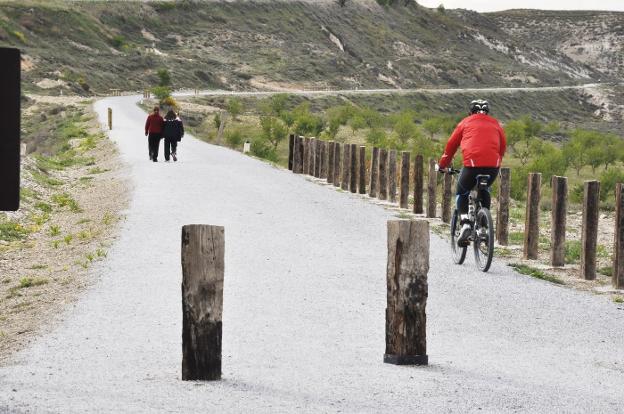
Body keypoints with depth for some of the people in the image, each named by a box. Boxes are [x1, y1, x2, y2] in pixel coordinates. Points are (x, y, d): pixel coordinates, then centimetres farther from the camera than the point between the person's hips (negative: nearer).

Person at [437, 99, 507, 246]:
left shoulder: (466, 122, 18)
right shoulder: (495, 124, 23)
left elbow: (451, 144, 21)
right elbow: (503, 146, 25)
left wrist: (443, 164, 33)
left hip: (472, 164, -3)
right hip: (493, 165, 3)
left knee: (462, 193, 20)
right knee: (485, 190, 32)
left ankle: (465, 223, -3)